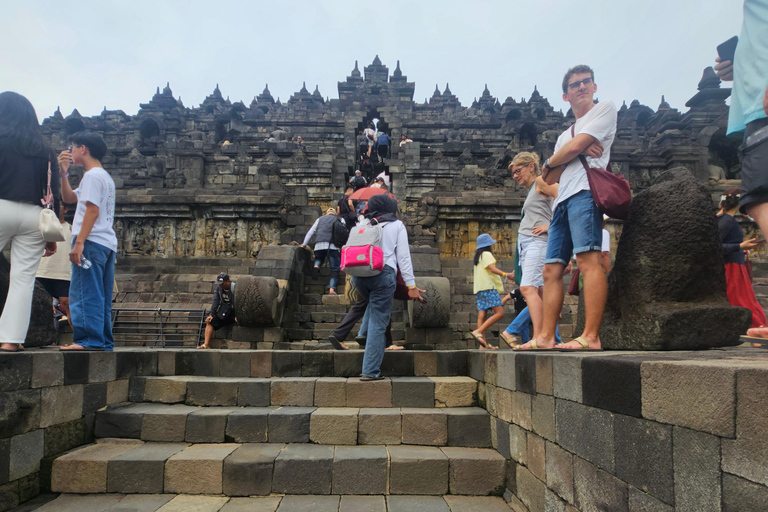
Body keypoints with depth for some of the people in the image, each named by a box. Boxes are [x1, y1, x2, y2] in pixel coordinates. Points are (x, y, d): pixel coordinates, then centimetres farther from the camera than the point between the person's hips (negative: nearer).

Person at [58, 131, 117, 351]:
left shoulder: (92, 175, -6)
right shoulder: (105, 177, 24)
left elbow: (92, 210, -16)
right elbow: (69, 198, 31)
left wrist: (79, 241, -19)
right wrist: (64, 173, 21)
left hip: (92, 242, -10)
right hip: (107, 243, 10)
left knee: (84, 294, -11)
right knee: (100, 297, 10)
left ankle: (89, 340, -14)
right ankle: (103, 342, 13)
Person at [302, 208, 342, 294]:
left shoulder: (320, 219, 25)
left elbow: (311, 232, 20)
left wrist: (304, 244, 22)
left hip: (320, 244, 2)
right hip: (333, 246, -2)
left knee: (319, 258, 28)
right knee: (335, 268, 4)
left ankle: (316, 266, -7)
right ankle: (332, 288, -11)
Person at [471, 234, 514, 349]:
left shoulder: (478, 256, 25)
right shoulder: (486, 254, -1)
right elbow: (492, 268, -16)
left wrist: (498, 281, 36)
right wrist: (505, 275, -26)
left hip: (479, 288, 9)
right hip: (488, 287, -9)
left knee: (482, 315, 0)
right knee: (499, 313, -13)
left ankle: (482, 344, -6)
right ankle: (478, 332, -23)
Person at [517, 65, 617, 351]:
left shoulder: (605, 108, 13)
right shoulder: (565, 134, 33)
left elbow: (575, 146, -3)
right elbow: (552, 175, 15)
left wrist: (549, 163, 16)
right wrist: (580, 151, -1)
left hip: (585, 191, -8)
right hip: (562, 200, 8)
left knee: (588, 260, -21)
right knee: (552, 270, 1)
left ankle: (590, 336, -25)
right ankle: (546, 337, 2)